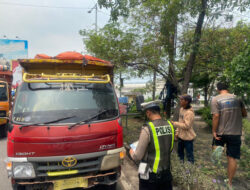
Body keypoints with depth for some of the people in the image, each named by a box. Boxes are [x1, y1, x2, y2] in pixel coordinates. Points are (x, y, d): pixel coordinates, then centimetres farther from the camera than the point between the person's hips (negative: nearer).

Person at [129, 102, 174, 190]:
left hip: (150, 175, -5)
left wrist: (131, 152, 5)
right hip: (166, 172, 5)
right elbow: (169, 149, 8)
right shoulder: (170, 126, -5)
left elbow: (137, 157, -16)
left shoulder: (147, 129, -22)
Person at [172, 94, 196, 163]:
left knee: (189, 154, 5)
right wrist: (177, 132, 10)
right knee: (180, 152, 23)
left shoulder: (189, 112, -23)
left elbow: (186, 126, -26)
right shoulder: (181, 109, 5)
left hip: (187, 137, -9)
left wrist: (174, 123, -24)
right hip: (181, 136, 9)